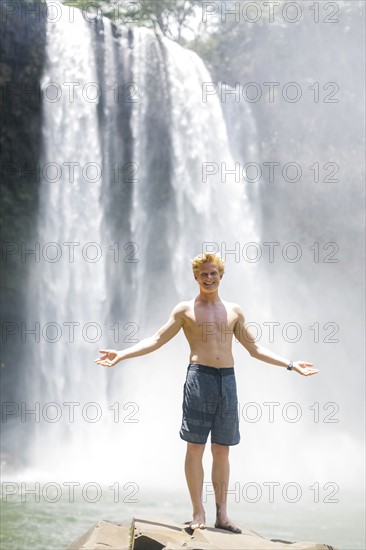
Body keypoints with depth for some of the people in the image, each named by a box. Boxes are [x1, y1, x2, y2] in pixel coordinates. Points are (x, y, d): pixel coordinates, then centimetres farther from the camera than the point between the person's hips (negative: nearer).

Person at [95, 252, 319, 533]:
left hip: (228, 379, 3)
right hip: (199, 377, -3)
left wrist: (290, 364, 17)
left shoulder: (234, 310, 16)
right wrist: (122, 354, -6)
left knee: (222, 450, 5)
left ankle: (222, 514, 8)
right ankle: (198, 513, 0)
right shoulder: (185, 309, 7)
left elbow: (254, 348, 21)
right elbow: (157, 340, 5)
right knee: (195, 447, -5)